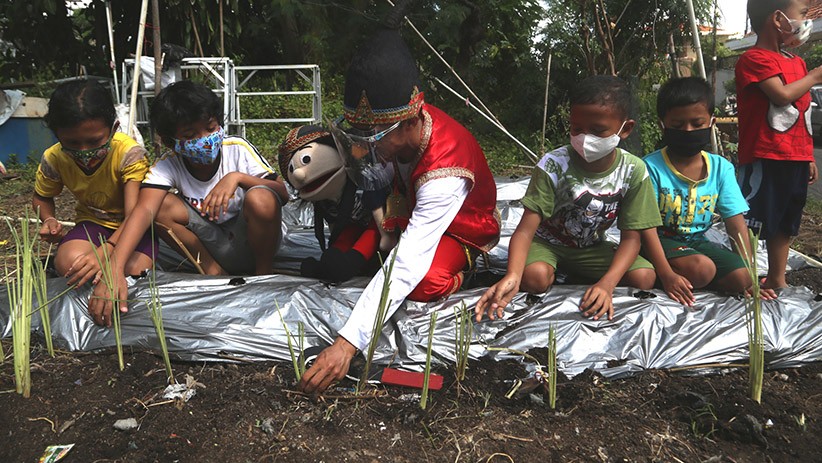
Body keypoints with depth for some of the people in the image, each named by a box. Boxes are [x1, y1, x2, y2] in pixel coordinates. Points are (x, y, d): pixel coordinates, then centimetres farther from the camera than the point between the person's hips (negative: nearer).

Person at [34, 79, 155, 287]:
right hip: (93, 221, 2)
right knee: (67, 263, -29)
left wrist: (105, 252, -52)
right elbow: (42, 197, 10)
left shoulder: (129, 153, -27)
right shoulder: (53, 160, -14)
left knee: (136, 270, -30)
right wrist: (49, 220, -13)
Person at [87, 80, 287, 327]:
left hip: (251, 240, -2)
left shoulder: (237, 149, -16)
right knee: (162, 206, -20)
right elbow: (144, 210, -30)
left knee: (259, 199, -33)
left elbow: (283, 194, -18)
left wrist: (237, 177, -34)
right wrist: (114, 268, -45)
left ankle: (263, 275, -8)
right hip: (213, 245, 2)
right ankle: (214, 272, -5)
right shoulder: (167, 165, -12)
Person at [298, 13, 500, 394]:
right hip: (410, 205, 5)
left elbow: (406, 267, -50)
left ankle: (457, 272, -3)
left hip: (461, 227, -5)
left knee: (425, 284, -37)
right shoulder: (393, 126, -25)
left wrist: (347, 342, -55)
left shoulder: (444, 171, -43)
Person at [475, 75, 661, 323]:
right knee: (534, 277, -35)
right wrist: (512, 276, -50)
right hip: (547, 241, -3)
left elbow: (630, 237, -15)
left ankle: (571, 273, 1)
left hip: (589, 246, 4)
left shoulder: (633, 171, -18)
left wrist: (606, 285, -33)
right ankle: (562, 273, 0)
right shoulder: (554, 165, -26)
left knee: (645, 277, -18)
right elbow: (525, 229, -30)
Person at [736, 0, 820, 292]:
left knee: (785, 224, 15)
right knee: (750, 222, -4)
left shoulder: (797, 62, 18)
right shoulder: (755, 59, -9)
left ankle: (776, 280, 26)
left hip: (795, 160, 9)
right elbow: (782, 95, -22)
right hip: (765, 159, -9)